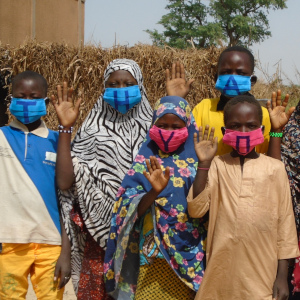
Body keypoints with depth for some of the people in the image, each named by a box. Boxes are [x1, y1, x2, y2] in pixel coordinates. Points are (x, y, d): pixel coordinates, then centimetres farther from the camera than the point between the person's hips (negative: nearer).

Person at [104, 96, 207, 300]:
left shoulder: (197, 161, 4)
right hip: (154, 254, 0)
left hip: (190, 253, 1)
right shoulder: (145, 161, 3)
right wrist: (154, 192, -24)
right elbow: (130, 209, -7)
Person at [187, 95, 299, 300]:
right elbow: (196, 210, -7)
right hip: (222, 271, 1)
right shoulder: (217, 165, 1)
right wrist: (203, 164, -15)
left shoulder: (275, 168, -1)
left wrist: (282, 274, 1)